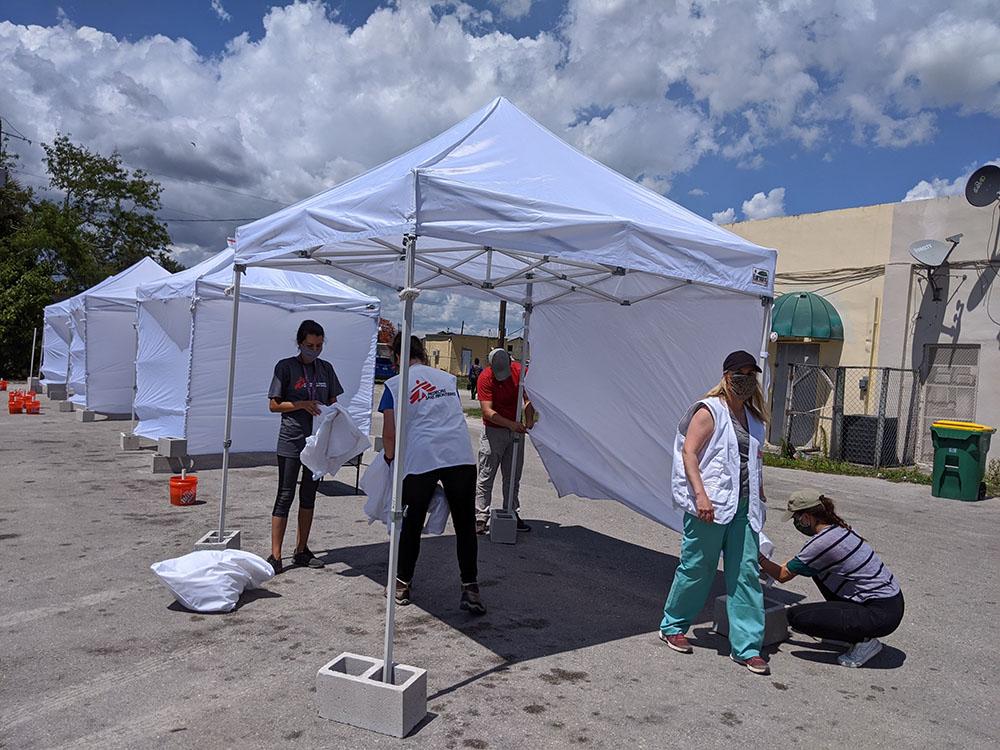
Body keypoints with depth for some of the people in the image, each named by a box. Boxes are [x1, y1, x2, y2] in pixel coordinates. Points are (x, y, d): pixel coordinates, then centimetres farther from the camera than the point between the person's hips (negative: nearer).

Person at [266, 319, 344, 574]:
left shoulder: (326, 368, 8)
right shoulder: (286, 367, -5)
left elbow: (333, 402, 15)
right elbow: (273, 405, -5)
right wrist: (302, 404, -18)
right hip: (291, 441, -5)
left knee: (309, 496, 12)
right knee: (285, 496, -4)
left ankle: (301, 551, 23)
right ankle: (275, 556, 1)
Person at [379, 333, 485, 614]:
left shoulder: (394, 385, 9)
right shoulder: (448, 378, 19)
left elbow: (389, 435, 5)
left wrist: (391, 458, 22)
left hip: (421, 459, -2)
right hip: (461, 456, 2)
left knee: (411, 525, 13)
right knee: (465, 525, 8)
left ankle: (402, 586, 26)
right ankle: (470, 589, 7)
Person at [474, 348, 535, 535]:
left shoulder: (520, 371, -5)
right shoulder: (485, 378, -17)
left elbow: (529, 399, -1)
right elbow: (488, 411, -23)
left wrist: (529, 419, -19)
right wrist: (511, 424, -33)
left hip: (516, 430, 4)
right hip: (493, 431, -4)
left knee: (513, 477, 11)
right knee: (486, 477, -2)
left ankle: (512, 514, 21)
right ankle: (481, 518, 3)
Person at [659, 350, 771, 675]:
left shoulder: (753, 417, 15)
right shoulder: (709, 412, -8)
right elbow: (688, 453, -14)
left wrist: (759, 496, 22)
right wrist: (701, 495, -23)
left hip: (743, 507, 7)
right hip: (710, 505, -7)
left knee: (746, 572, 5)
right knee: (697, 567, 4)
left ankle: (746, 647, 13)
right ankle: (672, 627, 25)